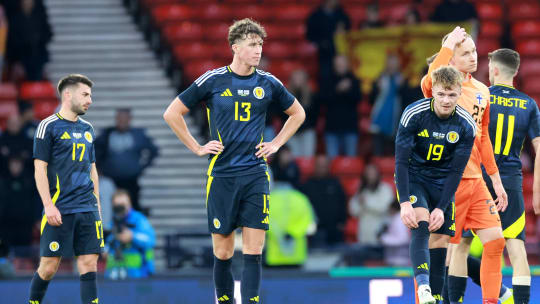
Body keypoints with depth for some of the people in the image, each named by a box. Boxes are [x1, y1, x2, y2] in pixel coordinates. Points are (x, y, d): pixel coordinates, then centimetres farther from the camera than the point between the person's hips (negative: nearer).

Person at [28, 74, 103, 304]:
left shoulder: (87, 129, 16)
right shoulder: (49, 126, -3)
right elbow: (40, 169, -8)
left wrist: (97, 205, 16)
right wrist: (48, 206, -15)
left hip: (87, 209, 5)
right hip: (59, 211, -5)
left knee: (89, 264, -2)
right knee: (49, 266, -3)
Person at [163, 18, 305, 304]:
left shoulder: (268, 83, 5)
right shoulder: (212, 81, -2)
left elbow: (297, 113, 23)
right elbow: (172, 113, 6)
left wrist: (276, 143, 12)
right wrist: (197, 147, 3)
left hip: (255, 175, 2)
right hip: (222, 176, -2)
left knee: (254, 250, -6)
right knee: (223, 252, 2)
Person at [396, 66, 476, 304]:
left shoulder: (466, 126, -14)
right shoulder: (413, 114, -22)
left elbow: (456, 171, -11)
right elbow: (401, 160, -20)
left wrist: (441, 208, -17)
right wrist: (405, 202, -26)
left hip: (443, 184, 3)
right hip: (412, 177, -3)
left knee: (439, 242, -2)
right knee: (420, 225, -26)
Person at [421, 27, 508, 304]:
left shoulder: (482, 91, 13)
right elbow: (429, 83, -35)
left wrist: (495, 180, 20)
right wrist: (448, 46, -26)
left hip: (475, 180, 7)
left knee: (495, 239, 1)